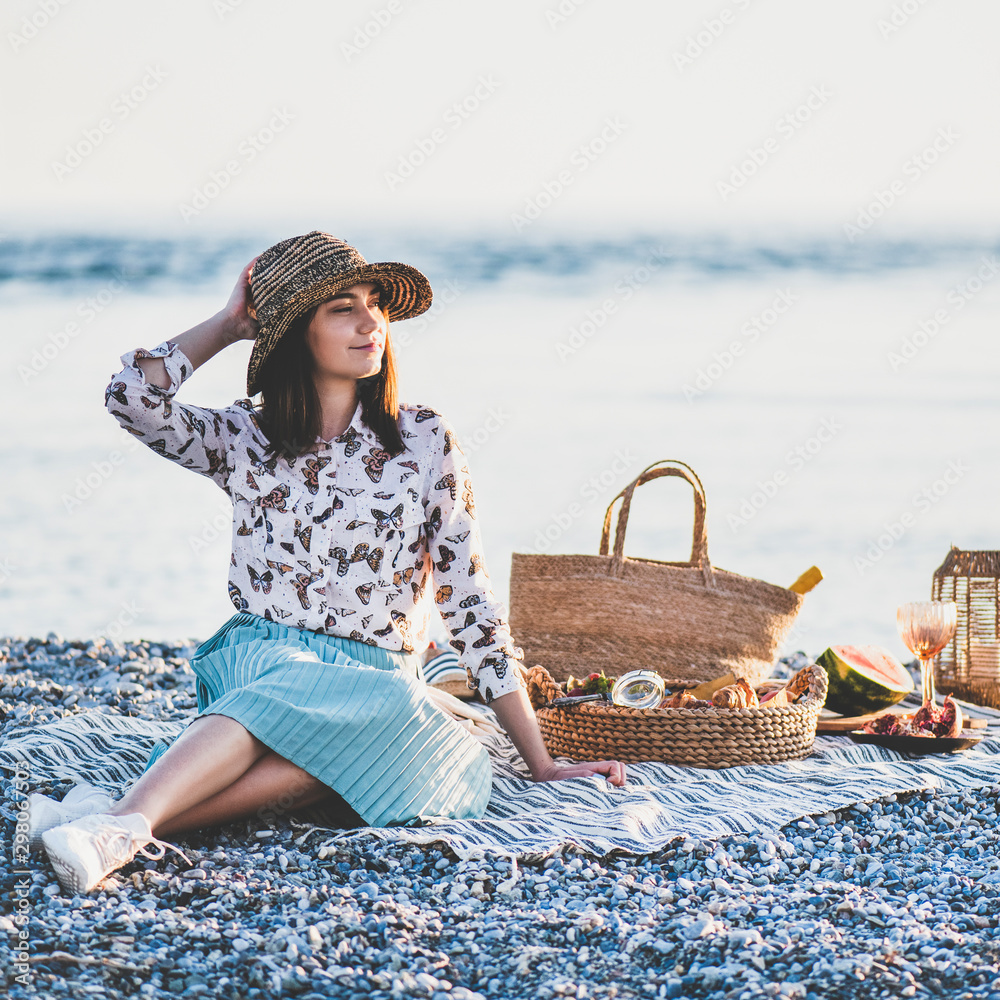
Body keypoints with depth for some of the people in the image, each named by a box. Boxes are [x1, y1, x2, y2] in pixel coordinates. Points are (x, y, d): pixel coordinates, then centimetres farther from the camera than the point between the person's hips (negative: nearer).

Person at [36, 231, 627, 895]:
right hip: (261, 661, 0)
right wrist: (230, 323, 5)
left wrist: (541, 763, 4)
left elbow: (469, 602, 7)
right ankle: (129, 826, -57)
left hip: (377, 683, 0)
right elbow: (133, 397, -11)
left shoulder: (425, 442, 7)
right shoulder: (247, 440, 8)